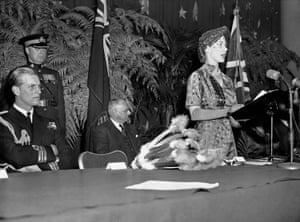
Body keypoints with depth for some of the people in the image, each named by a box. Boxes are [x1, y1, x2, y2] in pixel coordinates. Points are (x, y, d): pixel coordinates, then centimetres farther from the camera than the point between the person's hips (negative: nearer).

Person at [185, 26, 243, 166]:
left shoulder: (226, 80, 15)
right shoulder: (197, 77, -2)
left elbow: (233, 121, 15)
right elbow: (194, 113, -13)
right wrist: (227, 111, -19)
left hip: (228, 142, 5)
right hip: (207, 142, -5)